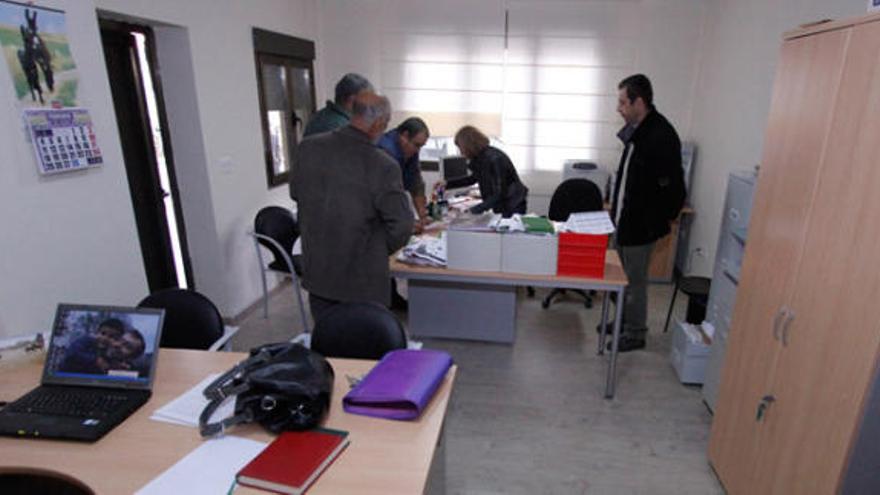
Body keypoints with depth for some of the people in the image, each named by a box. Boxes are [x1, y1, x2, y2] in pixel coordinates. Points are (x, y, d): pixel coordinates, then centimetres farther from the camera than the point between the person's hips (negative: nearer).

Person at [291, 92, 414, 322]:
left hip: (316, 271, 5)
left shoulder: (308, 147, -8)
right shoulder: (383, 166, -23)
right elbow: (401, 224, -17)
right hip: (363, 281, -4)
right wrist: (382, 250, 3)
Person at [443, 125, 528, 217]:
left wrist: (475, 210, -28)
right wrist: (447, 183, 13)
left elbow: (499, 194, -27)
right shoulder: (480, 157, 0)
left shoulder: (494, 159, -26)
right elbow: (473, 178, 19)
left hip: (512, 208, -8)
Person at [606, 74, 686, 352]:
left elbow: (673, 188, -21)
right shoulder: (635, 129, 6)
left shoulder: (662, 136, -21)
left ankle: (635, 334, 21)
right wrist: (617, 210, 14)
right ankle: (623, 320, 38)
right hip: (624, 219, 9)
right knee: (622, 275, 20)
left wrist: (659, 221, -13)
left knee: (635, 279, 4)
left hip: (641, 225, -9)